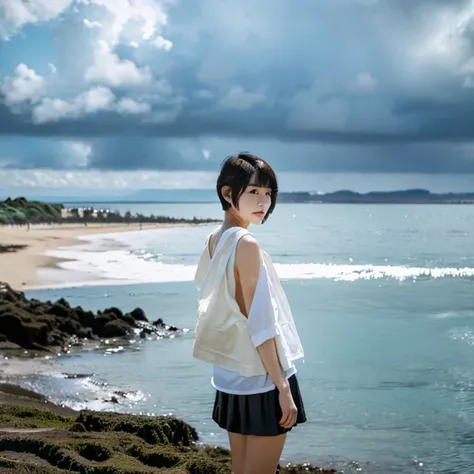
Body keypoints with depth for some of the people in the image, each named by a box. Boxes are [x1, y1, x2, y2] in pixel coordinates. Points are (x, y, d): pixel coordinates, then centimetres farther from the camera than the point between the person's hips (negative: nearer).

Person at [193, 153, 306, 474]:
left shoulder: (213, 242, 7)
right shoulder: (246, 245, -18)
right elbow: (260, 326, -20)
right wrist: (283, 388, -17)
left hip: (230, 377, 8)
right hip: (261, 380, -8)